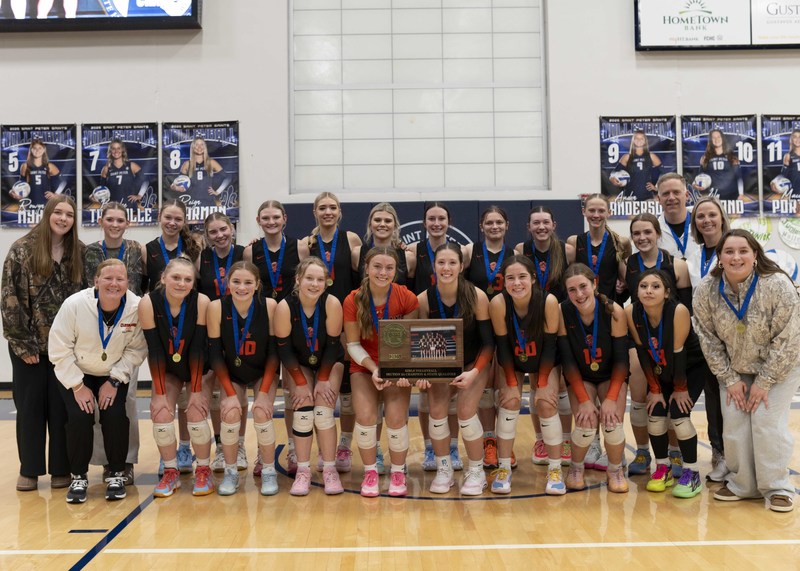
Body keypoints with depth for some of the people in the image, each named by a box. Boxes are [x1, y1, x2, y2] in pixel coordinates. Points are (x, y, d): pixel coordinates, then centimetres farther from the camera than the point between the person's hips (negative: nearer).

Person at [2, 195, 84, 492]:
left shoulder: (80, 252, 3)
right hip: (29, 344, -1)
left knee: (62, 407, 5)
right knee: (29, 406, 7)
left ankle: (61, 468, 17)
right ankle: (29, 469, 20)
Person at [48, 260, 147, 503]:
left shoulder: (137, 308, -23)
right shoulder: (74, 304, -23)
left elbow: (136, 350, -14)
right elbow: (59, 350, -17)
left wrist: (114, 381, -18)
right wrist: (78, 386, -18)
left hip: (114, 375, 1)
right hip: (75, 374, 0)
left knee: (115, 415, -20)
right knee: (79, 417, -19)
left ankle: (116, 474, 3)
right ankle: (78, 477, 3)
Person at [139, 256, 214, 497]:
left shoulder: (202, 302, -26)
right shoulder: (148, 303, -24)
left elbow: (198, 349, -21)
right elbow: (154, 351, -21)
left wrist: (197, 390, -20)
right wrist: (160, 393, -19)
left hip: (199, 368, -1)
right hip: (167, 370, 1)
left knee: (196, 413, -17)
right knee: (161, 414, -14)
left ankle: (204, 471, 5)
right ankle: (171, 473, 7)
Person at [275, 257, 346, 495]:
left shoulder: (332, 304, -26)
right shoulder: (285, 307, -26)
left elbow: (333, 345, -18)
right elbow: (284, 349, -18)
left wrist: (323, 380, -15)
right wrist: (301, 383, -17)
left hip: (329, 362, 0)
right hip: (299, 364, 0)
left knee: (323, 411, -15)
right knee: (303, 410, -16)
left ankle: (330, 470, -1)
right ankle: (303, 471, -3)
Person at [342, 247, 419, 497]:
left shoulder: (407, 298, -15)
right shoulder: (353, 301, -16)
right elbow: (353, 344, -8)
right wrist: (374, 369, -22)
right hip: (364, 365, 0)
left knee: (396, 418, -16)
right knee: (365, 416, -19)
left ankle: (398, 472, 11)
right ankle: (370, 471, 7)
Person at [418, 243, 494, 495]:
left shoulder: (477, 296, -20)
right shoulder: (424, 299, -15)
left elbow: (488, 342, -14)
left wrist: (474, 372, -26)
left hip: (474, 362, -2)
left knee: (466, 410, -19)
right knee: (436, 410, -16)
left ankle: (476, 471, 4)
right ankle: (443, 470, 6)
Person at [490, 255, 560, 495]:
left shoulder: (549, 301, -30)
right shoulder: (498, 303, -29)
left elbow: (549, 345, -20)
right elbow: (502, 346, -19)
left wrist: (542, 384, -16)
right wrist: (512, 384, -17)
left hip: (543, 362, 0)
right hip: (511, 363, 0)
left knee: (547, 405, -11)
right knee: (509, 402, -13)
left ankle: (555, 471, 3)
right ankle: (503, 469, -2)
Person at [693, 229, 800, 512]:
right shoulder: (706, 292, -16)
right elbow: (709, 339, -7)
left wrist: (764, 382, -17)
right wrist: (730, 379, -8)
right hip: (734, 370, 3)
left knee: (767, 422, -11)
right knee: (734, 425, -1)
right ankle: (742, 484, 17)